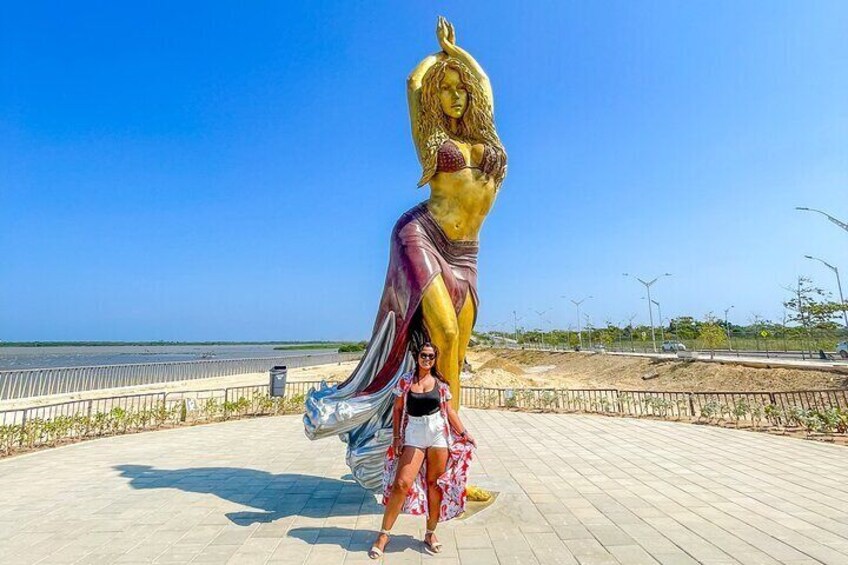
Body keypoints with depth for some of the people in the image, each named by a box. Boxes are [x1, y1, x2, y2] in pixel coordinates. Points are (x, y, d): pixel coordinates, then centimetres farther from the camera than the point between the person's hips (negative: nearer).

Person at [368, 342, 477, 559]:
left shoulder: (440, 383, 3)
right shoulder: (405, 380, 0)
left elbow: (449, 410, 7)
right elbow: (397, 409, 4)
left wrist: (464, 433, 3)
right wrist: (396, 437, 0)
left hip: (438, 434, 1)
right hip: (414, 435, -1)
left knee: (435, 484, 7)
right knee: (402, 483, -7)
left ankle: (430, 533, 25)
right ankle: (383, 534, 9)